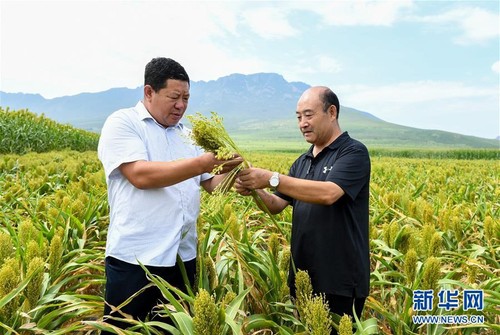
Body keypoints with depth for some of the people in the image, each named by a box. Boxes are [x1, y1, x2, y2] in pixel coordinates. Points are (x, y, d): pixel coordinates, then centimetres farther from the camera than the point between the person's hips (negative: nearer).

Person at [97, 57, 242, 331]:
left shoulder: (187, 134, 14)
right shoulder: (121, 124, -5)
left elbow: (212, 183, 12)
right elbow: (140, 175, -20)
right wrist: (200, 163, -22)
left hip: (183, 258, 6)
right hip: (135, 259, -5)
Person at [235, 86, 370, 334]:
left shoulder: (354, 153, -10)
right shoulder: (302, 162, 11)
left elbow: (328, 194, -27)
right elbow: (276, 206, 6)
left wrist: (271, 179, -29)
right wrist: (254, 191, -14)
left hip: (341, 281, -7)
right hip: (302, 277, 7)